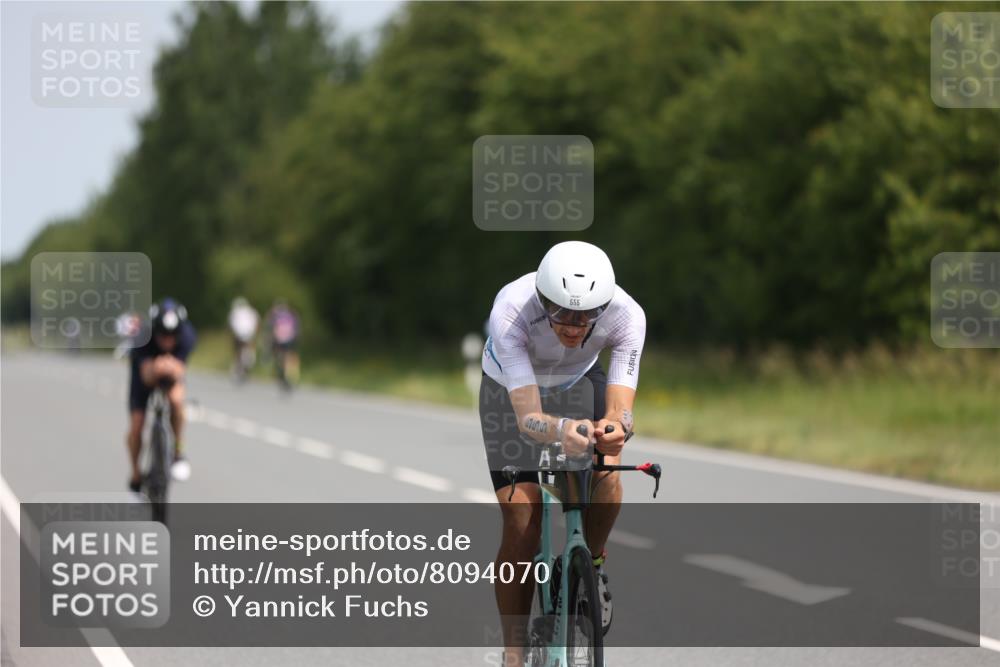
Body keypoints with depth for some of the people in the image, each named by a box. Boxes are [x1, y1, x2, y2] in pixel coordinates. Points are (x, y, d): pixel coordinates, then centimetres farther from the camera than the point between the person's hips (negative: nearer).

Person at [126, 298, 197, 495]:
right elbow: (146, 377, -43)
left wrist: (173, 368, -61)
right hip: (146, 370, 0)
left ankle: (178, 453, -11)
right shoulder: (142, 337, -37)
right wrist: (154, 369, -66)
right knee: (136, 427, -8)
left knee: (176, 399, -33)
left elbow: (180, 372, -38)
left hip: (173, 373, 0)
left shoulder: (187, 336, -33)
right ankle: (136, 477, 18)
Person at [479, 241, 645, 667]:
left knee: (606, 472, -28)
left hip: (579, 381, 2)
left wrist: (615, 428, -61)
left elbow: (621, 407, -37)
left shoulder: (626, 315, -34)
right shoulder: (511, 311, -40)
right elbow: (527, 416, -43)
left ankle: (591, 564, 1)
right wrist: (561, 430, -66)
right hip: (511, 390, -2)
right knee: (522, 525, -12)